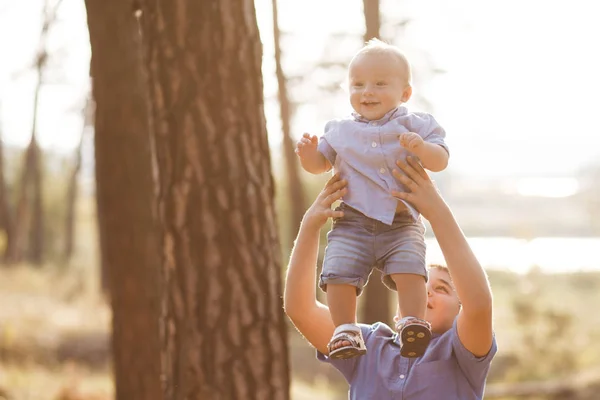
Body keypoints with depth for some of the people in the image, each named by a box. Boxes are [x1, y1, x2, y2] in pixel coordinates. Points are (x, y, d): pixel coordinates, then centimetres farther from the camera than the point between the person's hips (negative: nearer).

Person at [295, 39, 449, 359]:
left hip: (402, 223, -2)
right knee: (339, 273, -15)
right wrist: (308, 154, -3)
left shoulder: (416, 125, 7)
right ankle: (345, 329, -5)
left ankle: (413, 322, -15)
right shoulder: (340, 131, 14)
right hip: (352, 224, 2)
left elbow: (440, 161, -1)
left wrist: (422, 148, -22)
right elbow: (320, 164, 20)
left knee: (409, 270, -24)